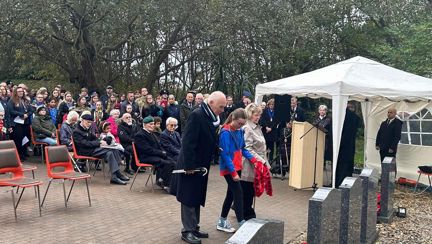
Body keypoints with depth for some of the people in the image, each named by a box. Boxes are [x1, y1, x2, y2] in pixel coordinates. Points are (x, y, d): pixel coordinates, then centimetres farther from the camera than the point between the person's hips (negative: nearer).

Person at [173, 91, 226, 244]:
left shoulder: (213, 118, 7)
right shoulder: (196, 115, -20)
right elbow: (187, 142, -23)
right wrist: (189, 165, -23)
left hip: (202, 165, 9)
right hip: (191, 166, -9)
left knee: (197, 198, 16)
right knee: (189, 199, 1)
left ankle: (194, 227, 26)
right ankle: (187, 231, 11)